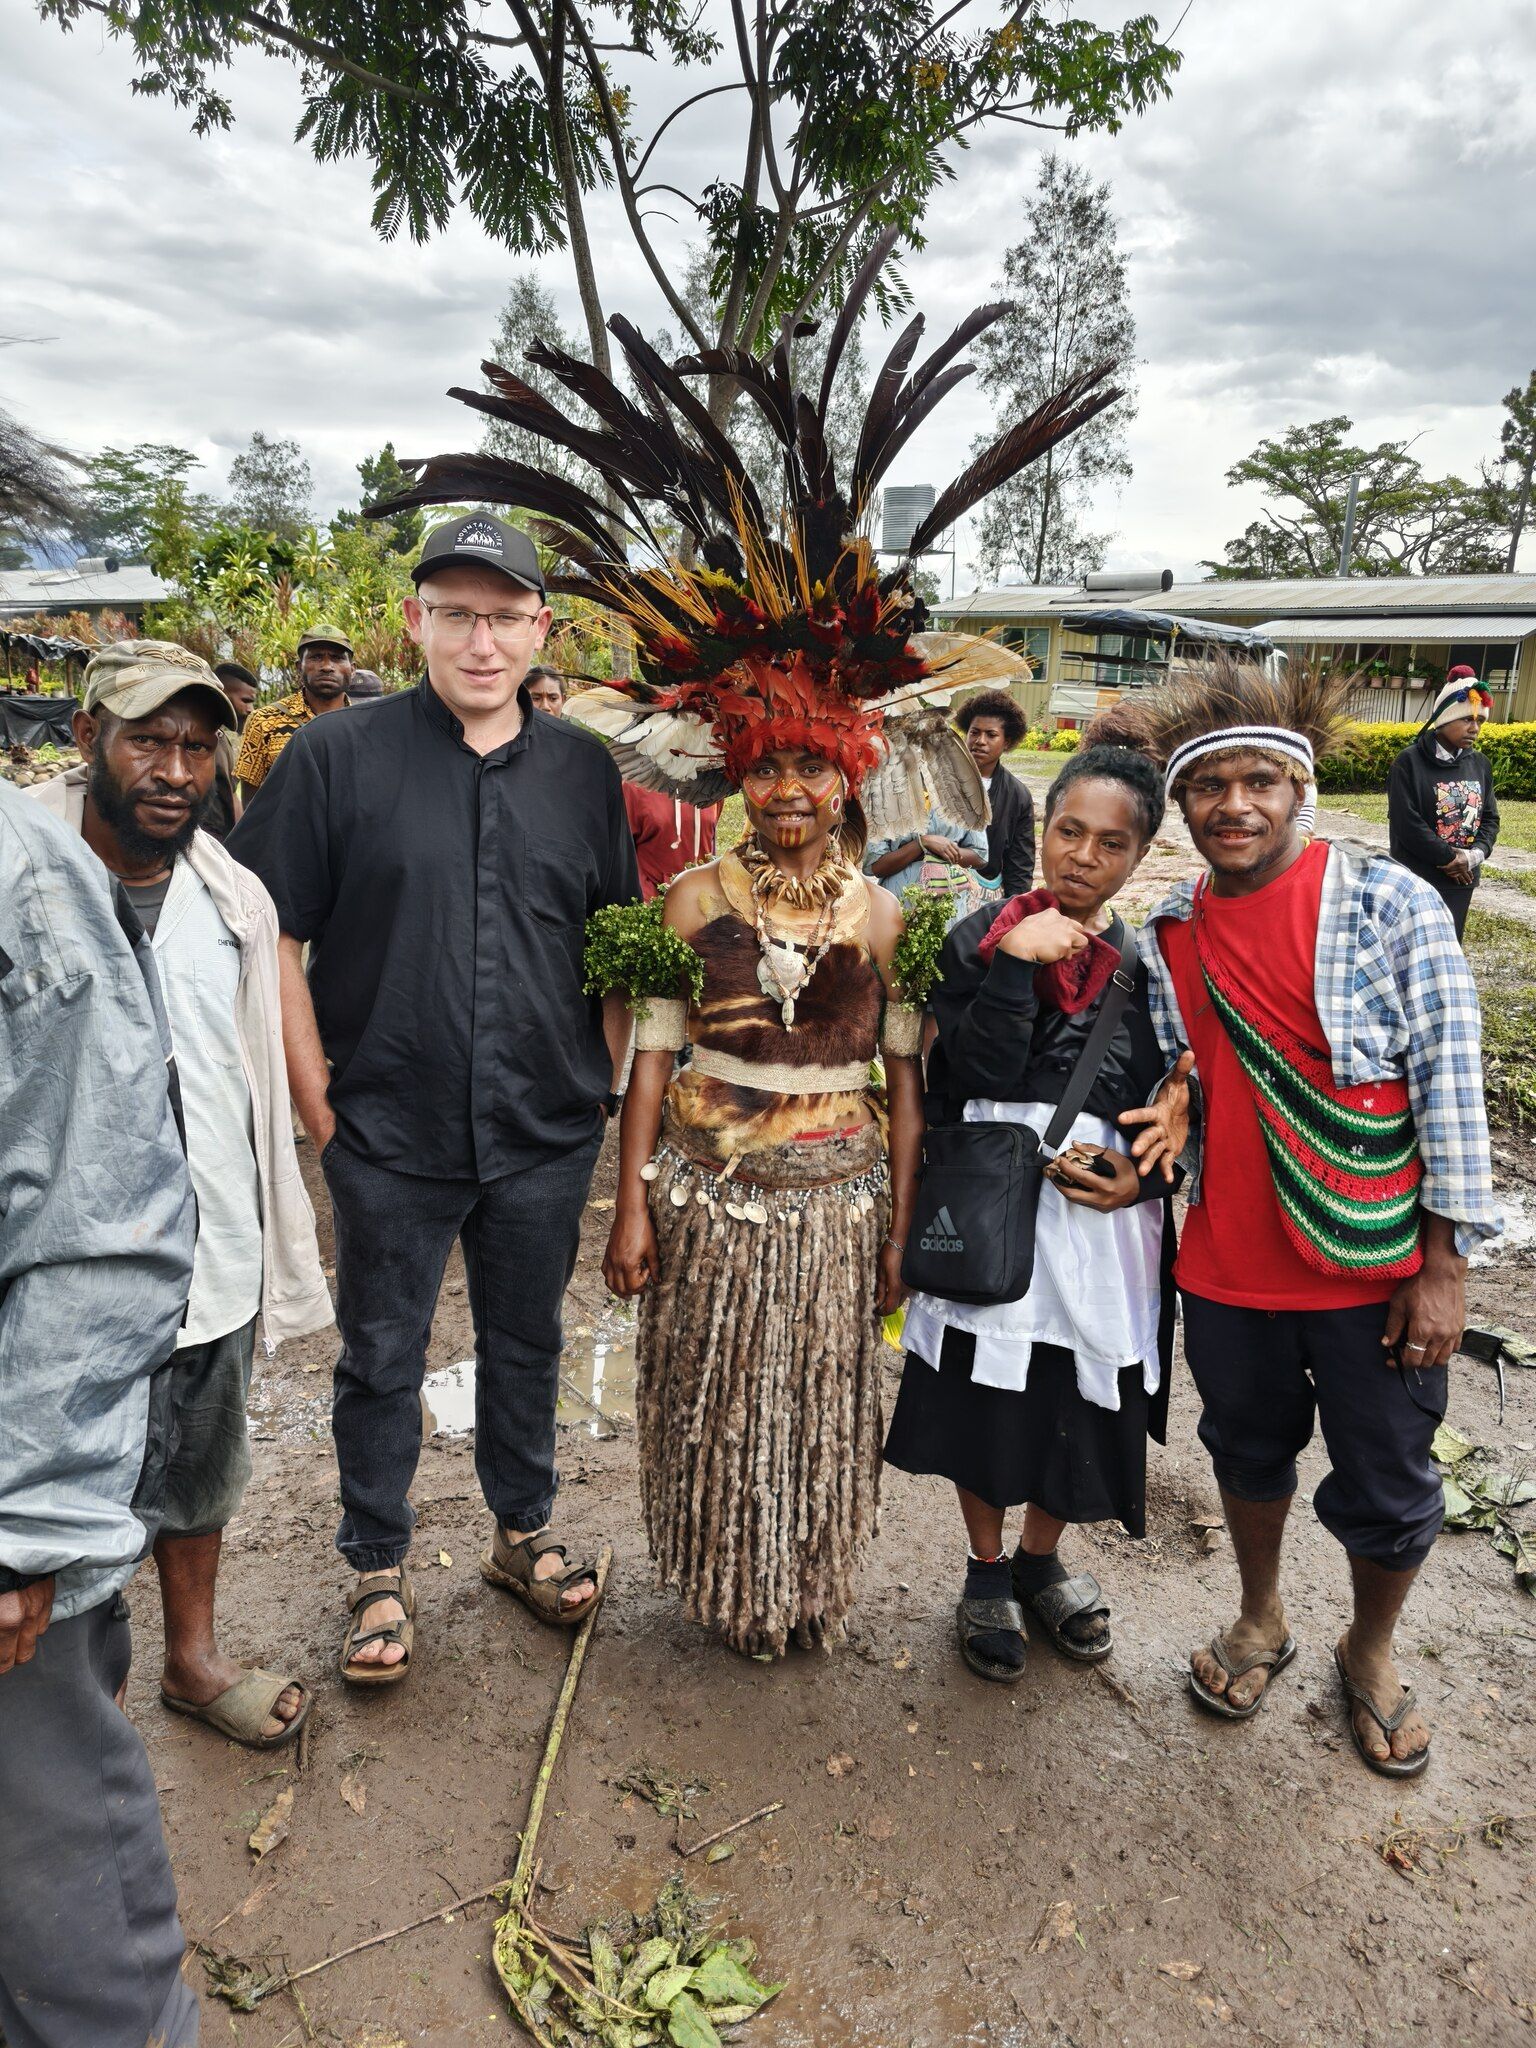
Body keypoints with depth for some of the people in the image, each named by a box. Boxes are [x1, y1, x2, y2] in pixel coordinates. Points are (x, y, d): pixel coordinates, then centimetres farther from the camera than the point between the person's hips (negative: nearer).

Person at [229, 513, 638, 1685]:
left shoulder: (583, 770, 4)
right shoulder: (337, 758, -5)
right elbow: (272, 938, -4)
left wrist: (603, 1085, 4)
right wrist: (319, 1102, -6)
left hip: (547, 1136, 3)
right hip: (391, 1138, -2)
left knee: (527, 1343, 18)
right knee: (382, 1358, 12)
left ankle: (524, 1534, 39)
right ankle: (381, 1574, 32)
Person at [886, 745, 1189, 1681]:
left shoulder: (1152, 963, 2)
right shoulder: (981, 938, -3)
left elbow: (1178, 1106, 6)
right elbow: (981, 1076, -15)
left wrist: (1144, 1176, -11)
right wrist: (1015, 964, -21)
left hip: (1103, 1222, 2)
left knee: (1082, 1408, 14)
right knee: (983, 1402, 12)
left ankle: (1040, 1560, 42)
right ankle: (987, 1571, 37)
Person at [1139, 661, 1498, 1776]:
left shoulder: (1389, 904, -11)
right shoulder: (1169, 932, 1)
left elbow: (1451, 1085, -11)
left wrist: (1444, 1267, -12)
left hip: (1374, 1268, -3)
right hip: (1228, 1267, 3)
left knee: (1388, 1490, 14)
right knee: (1249, 1454, 23)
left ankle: (1371, 1652, 43)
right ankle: (1262, 1620, 49)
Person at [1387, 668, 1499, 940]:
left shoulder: (1480, 764, 8)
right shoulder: (1410, 762, -11)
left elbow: (1490, 817, 11)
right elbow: (1406, 823, -17)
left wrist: (1475, 854, -9)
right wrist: (1449, 858, -13)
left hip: (1462, 880, 6)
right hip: (1417, 880, -6)